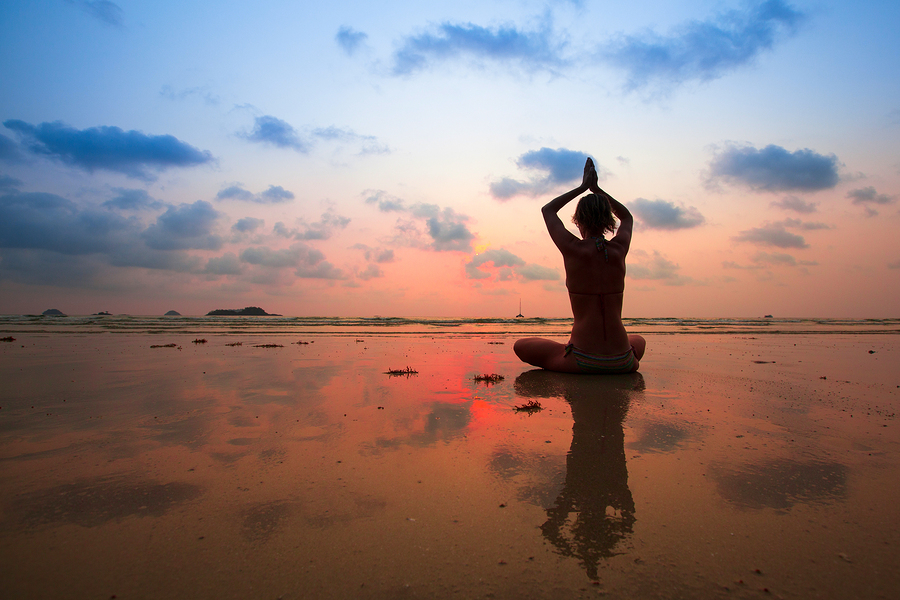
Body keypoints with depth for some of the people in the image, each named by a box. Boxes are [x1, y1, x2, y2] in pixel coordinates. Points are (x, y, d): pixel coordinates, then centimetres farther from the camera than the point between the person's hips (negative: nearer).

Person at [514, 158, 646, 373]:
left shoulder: (573, 249, -12)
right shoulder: (619, 249, -2)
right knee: (639, 341, 41)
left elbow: (547, 210, 9)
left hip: (582, 362, -4)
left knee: (520, 346, 15)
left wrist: (583, 187, 13)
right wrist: (596, 188, 19)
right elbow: (627, 217, 24)